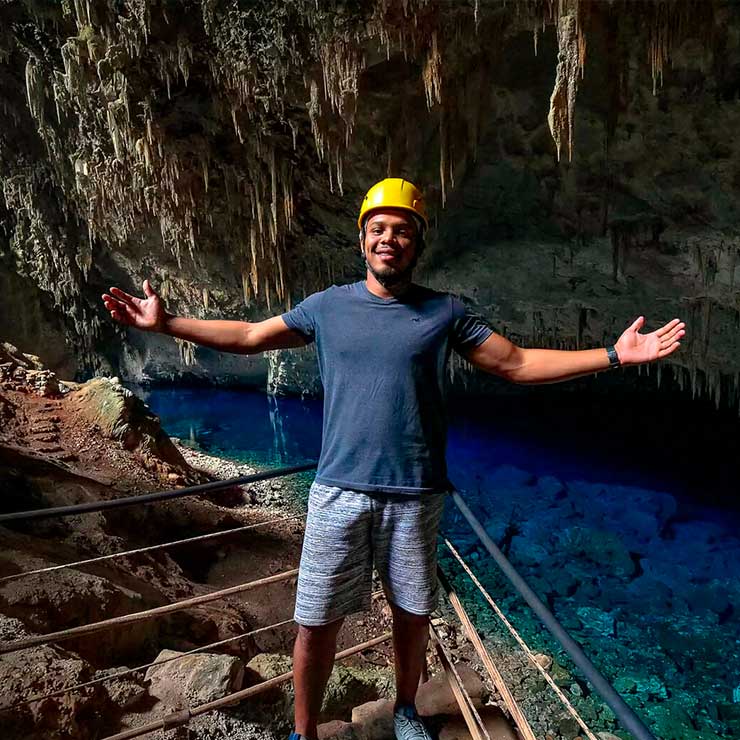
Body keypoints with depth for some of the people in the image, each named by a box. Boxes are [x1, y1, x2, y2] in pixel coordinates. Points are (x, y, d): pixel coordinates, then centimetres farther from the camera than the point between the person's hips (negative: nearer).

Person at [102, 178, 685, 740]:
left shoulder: (445, 313, 1)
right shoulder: (326, 306, 3)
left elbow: (517, 363, 2)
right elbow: (247, 336, 10)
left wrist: (614, 354, -4)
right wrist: (165, 323, 7)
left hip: (416, 497, 1)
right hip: (338, 492, 0)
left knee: (413, 615, 17)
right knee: (317, 623, 8)